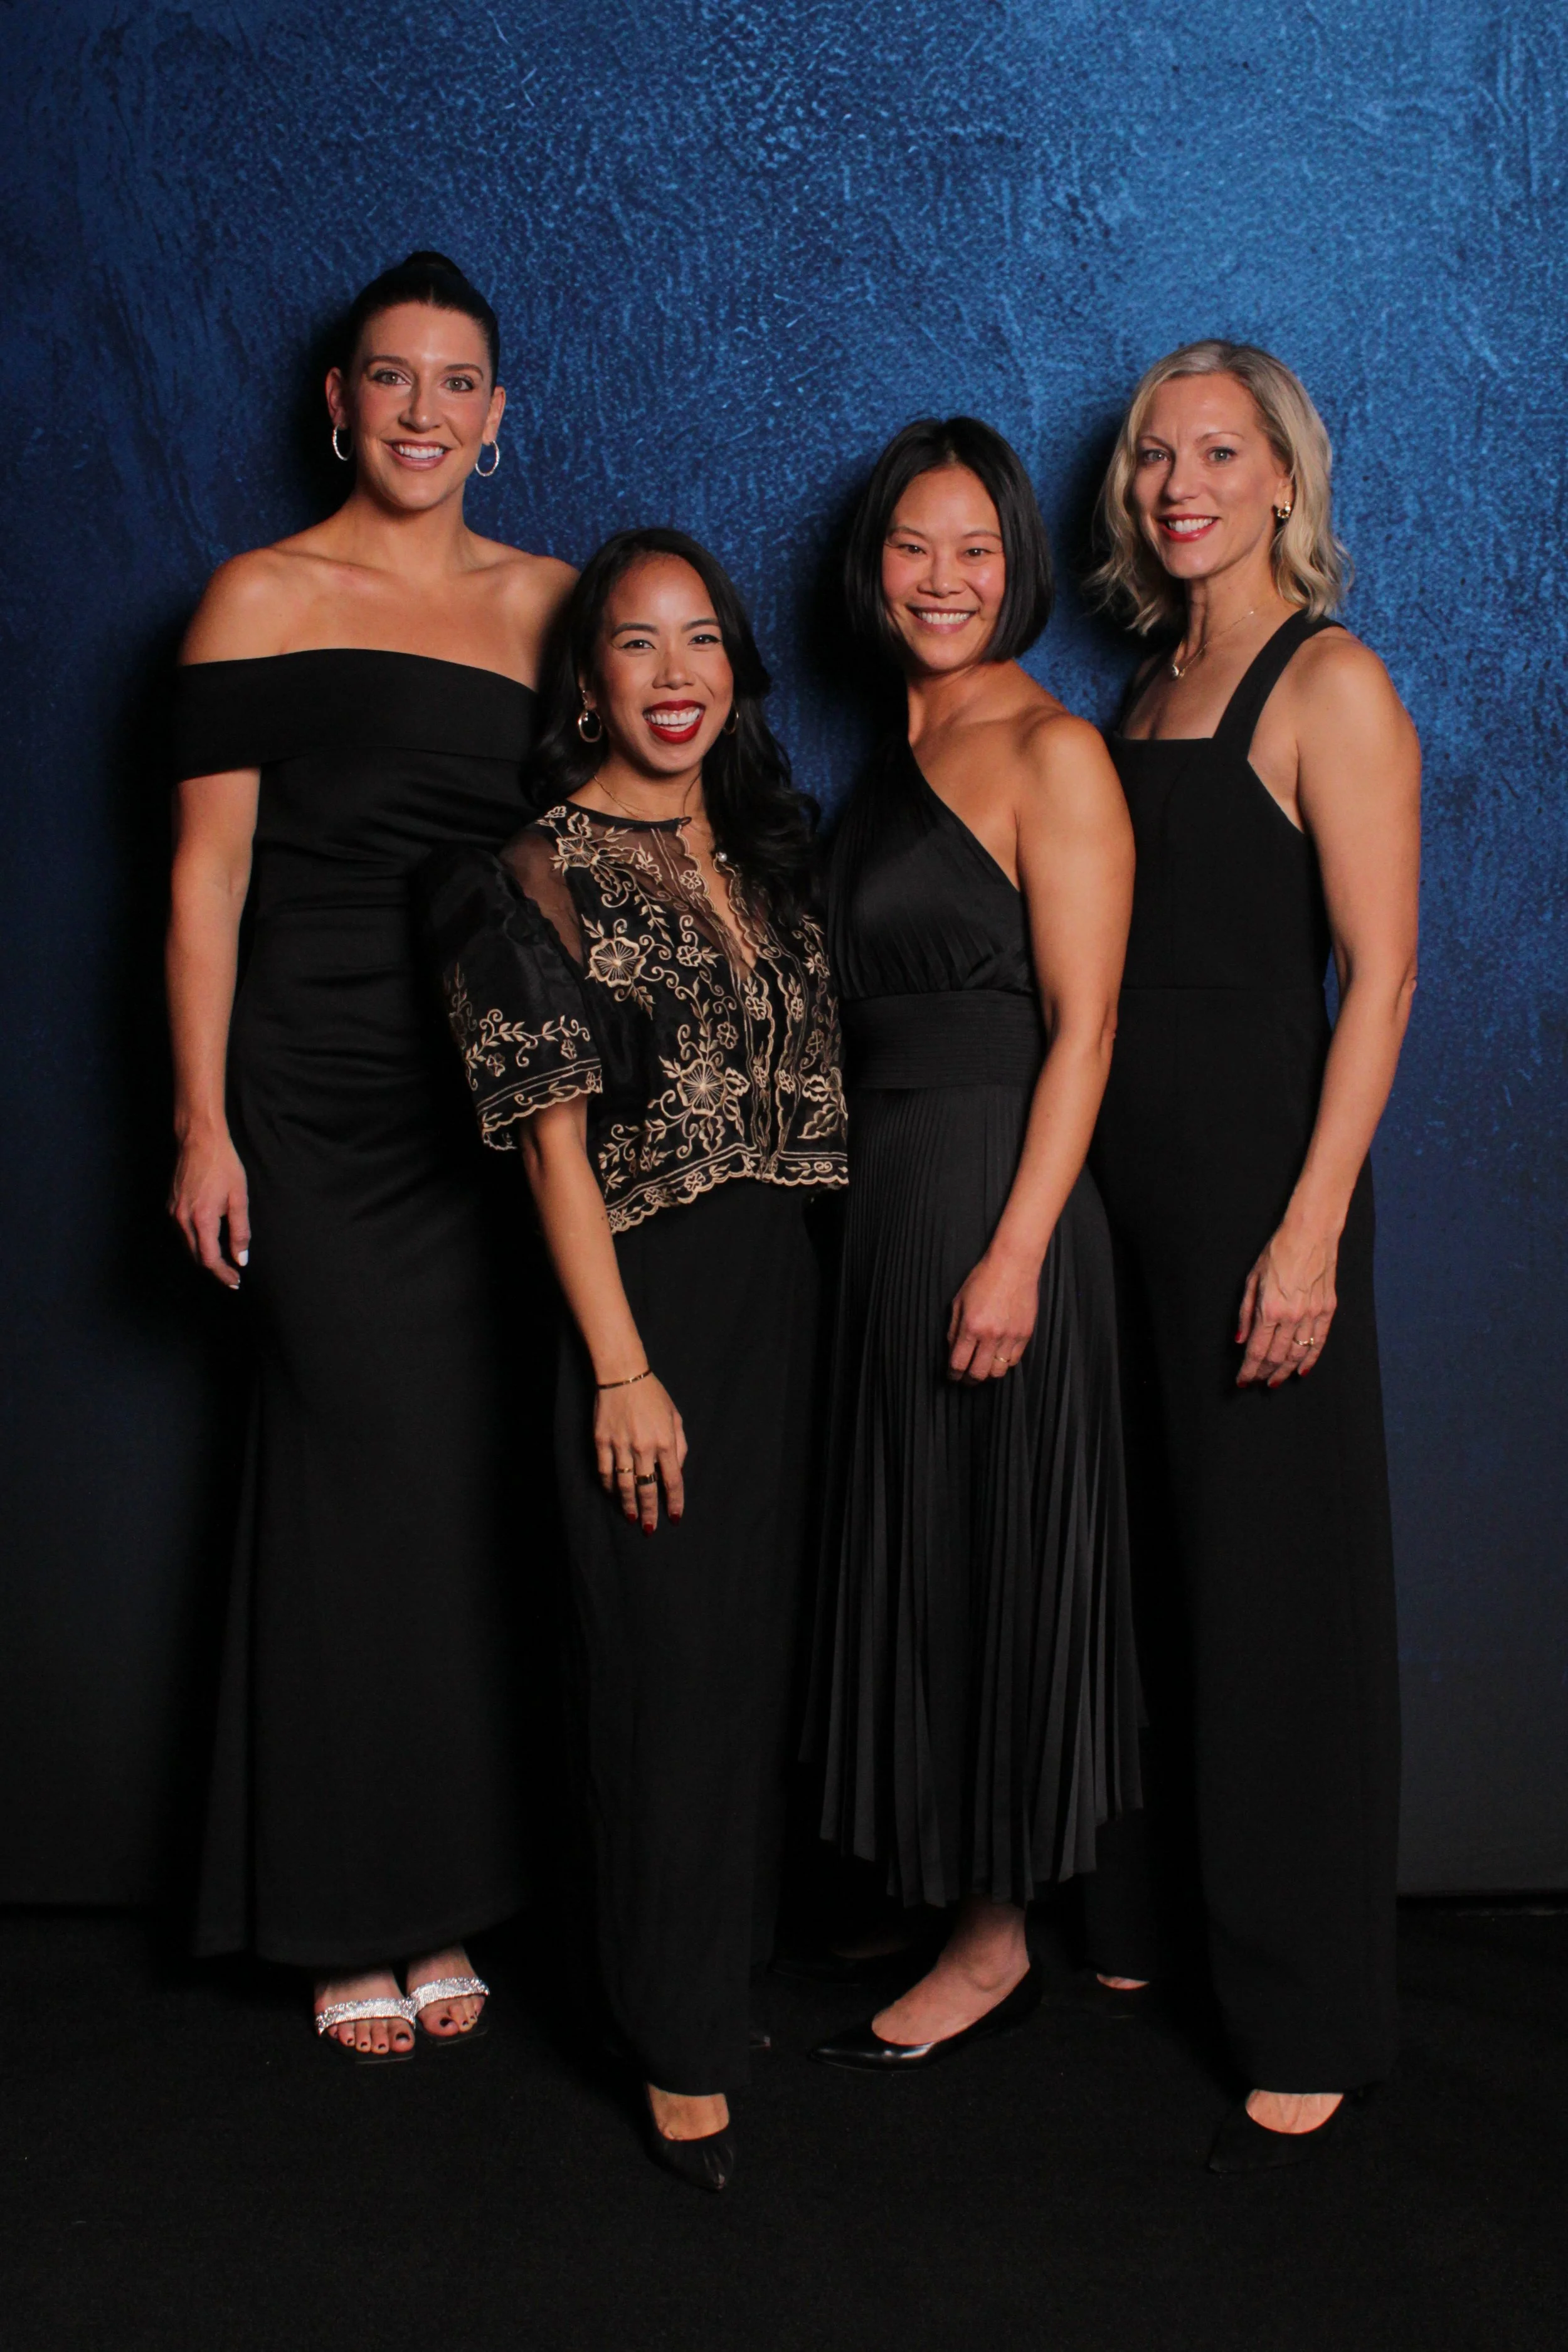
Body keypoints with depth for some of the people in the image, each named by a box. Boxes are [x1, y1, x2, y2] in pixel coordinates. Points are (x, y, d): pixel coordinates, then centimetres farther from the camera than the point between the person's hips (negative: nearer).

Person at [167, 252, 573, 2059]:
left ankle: (440, 1901, 19)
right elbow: (208, 875, -2)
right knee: (370, 1471, -3)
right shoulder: (264, 599, 1)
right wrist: (202, 1126, -8)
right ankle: (352, 1921, 13)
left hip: (510, 1095, 4)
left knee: (477, 1484, 4)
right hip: (326, 1094, -3)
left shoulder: (548, 602, 13)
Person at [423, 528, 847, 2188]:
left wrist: (807, 1294, 10)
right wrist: (622, 1367, -15)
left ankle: (735, 1966, 30)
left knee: (761, 1646, 13)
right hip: (647, 1295, -6)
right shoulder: (541, 878, -5)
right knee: (672, 1665, -1)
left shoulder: (758, 853, 14)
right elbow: (555, 1137, -10)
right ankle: (683, 2050, 13)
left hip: (782, 1289, 6)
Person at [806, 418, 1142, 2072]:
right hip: (883, 1195, 8)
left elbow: (1081, 1024, -15)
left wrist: (1015, 1252, -20)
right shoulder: (897, 757, 15)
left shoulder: (1052, 754, -9)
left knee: (981, 1558, 0)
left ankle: (995, 1945, 14)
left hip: (990, 1194, -8)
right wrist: (865, 1215, 12)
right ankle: (936, 1892, 28)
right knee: (906, 1550, 14)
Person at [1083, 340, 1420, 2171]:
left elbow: (1381, 969, -13)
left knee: (1275, 1595, -1)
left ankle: (1310, 2026, 11)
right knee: (1132, 1571, 14)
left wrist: (1312, 1225, -20)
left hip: (1256, 1178, -7)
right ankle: (1135, 1929, 30)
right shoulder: (1144, 693, 15)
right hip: (1118, 1186, 7)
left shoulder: (1328, 684, -7)